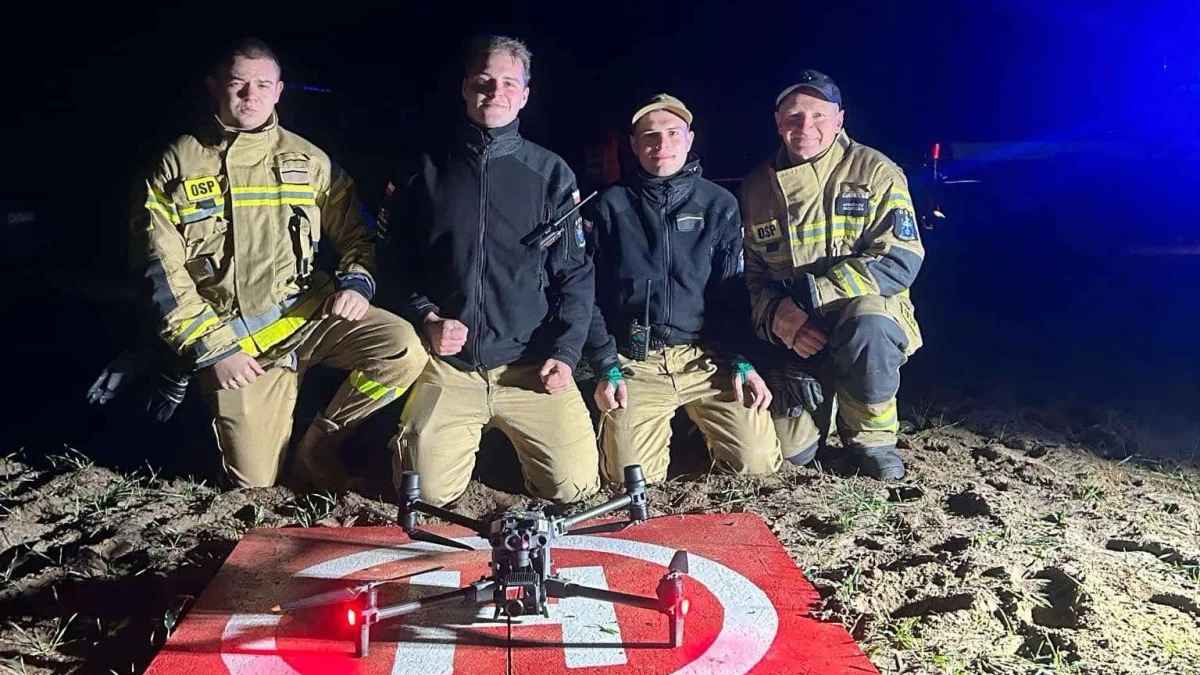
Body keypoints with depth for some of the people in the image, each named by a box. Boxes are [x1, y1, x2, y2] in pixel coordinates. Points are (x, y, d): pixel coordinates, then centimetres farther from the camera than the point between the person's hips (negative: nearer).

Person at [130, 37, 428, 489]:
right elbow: (162, 271, -3)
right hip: (230, 337, -2)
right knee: (256, 481, -4)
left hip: (308, 312, 2)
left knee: (402, 348, -25)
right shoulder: (178, 165, 1)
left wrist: (357, 282, -10)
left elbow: (356, 234, 12)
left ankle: (319, 442, -2)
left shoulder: (307, 160, 7)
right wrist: (212, 347, -11)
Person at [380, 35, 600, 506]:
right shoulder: (426, 172, 7)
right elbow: (397, 265, 11)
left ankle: (509, 434, 20)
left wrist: (565, 353, -9)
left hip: (532, 365, 0)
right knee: (430, 491, -11)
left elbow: (575, 274, 3)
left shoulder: (551, 173, 4)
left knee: (574, 485, -11)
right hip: (448, 365, 1)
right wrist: (427, 319, -6)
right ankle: (471, 432, 22)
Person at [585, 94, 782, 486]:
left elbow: (733, 291, 5)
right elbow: (589, 293, 3)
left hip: (708, 359, 1)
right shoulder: (610, 206, 4)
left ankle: (702, 423, 20)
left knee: (759, 461, -12)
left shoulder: (720, 205, 7)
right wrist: (606, 369, -5)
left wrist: (741, 362, -7)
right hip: (635, 363, -1)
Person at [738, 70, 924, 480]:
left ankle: (870, 435, -11)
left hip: (871, 317, -3)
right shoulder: (756, 188, 5)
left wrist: (807, 297, -25)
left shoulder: (875, 172, -7)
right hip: (794, 337, 3)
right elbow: (750, 275, 6)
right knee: (792, 451, -5)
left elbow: (900, 260, -17)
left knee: (866, 322, -39)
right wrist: (777, 317, -17)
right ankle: (824, 394, 30)